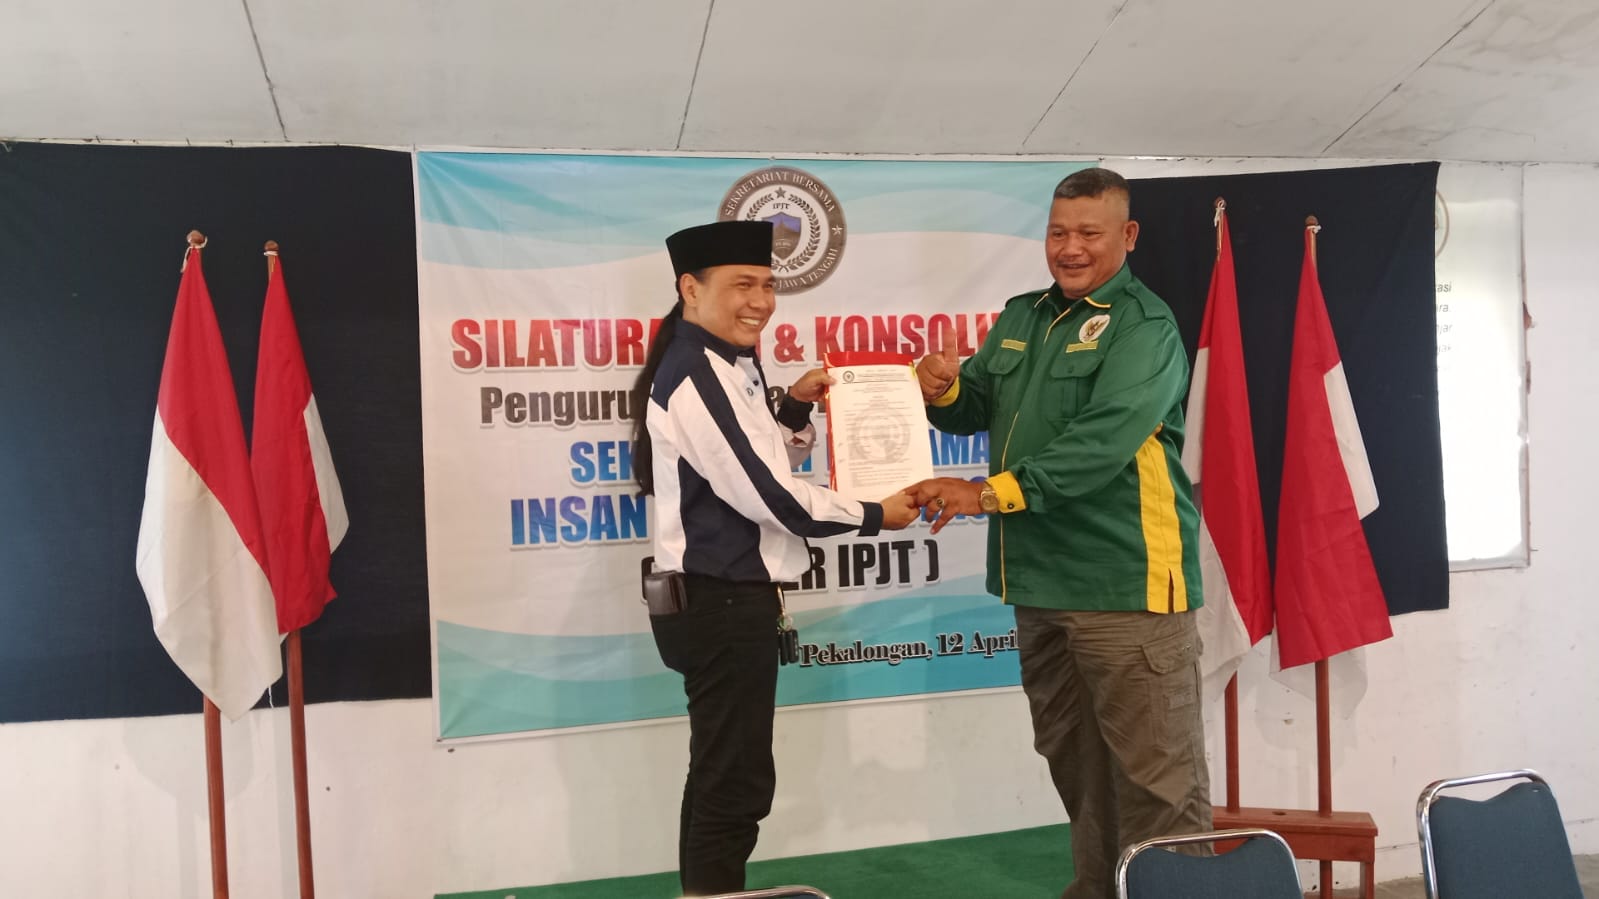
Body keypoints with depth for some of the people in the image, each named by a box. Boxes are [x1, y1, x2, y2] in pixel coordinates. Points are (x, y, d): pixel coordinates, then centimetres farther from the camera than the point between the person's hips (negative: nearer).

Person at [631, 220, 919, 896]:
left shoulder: (726, 369, 13)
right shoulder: (696, 377, -19)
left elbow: (763, 463, 18)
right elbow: (768, 494, -21)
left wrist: (796, 405, 3)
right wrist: (875, 516, -9)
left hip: (727, 599, 11)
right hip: (722, 603, -11)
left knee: (722, 776, 20)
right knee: (735, 783, -2)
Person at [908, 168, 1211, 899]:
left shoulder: (1144, 325, -9)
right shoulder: (1021, 317, 14)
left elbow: (1102, 444, -22)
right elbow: (975, 410, 16)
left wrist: (989, 493, -28)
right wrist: (945, 388, -7)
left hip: (1126, 582, -7)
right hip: (1041, 580, 8)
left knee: (1155, 775, -3)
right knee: (1075, 764, 19)